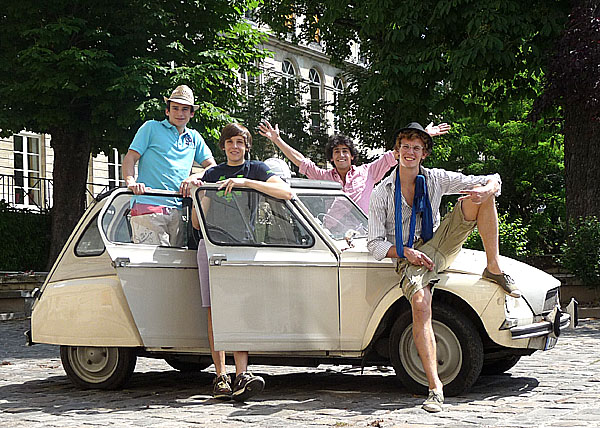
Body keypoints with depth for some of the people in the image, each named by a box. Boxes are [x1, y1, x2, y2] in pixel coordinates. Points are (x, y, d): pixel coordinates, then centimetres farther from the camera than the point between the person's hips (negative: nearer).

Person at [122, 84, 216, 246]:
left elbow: (212, 166, 18)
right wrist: (130, 181, -17)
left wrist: (196, 177, -5)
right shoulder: (151, 128, 11)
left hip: (177, 211, 5)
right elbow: (130, 158, 5)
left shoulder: (194, 137, 23)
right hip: (148, 206, -5)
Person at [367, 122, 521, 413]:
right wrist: (406, 252, -18)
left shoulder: (435, 179, 5)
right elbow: (375, 244, -1)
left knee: (481, 195, -13)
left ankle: (494, 268, -13)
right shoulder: (383, 192, 0)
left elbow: (493, 180, 3)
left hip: (439, 246, 3)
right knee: (420, 304, -35)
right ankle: (435, 387, -34)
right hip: (408, 257, -3)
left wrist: (487, 189, -22)